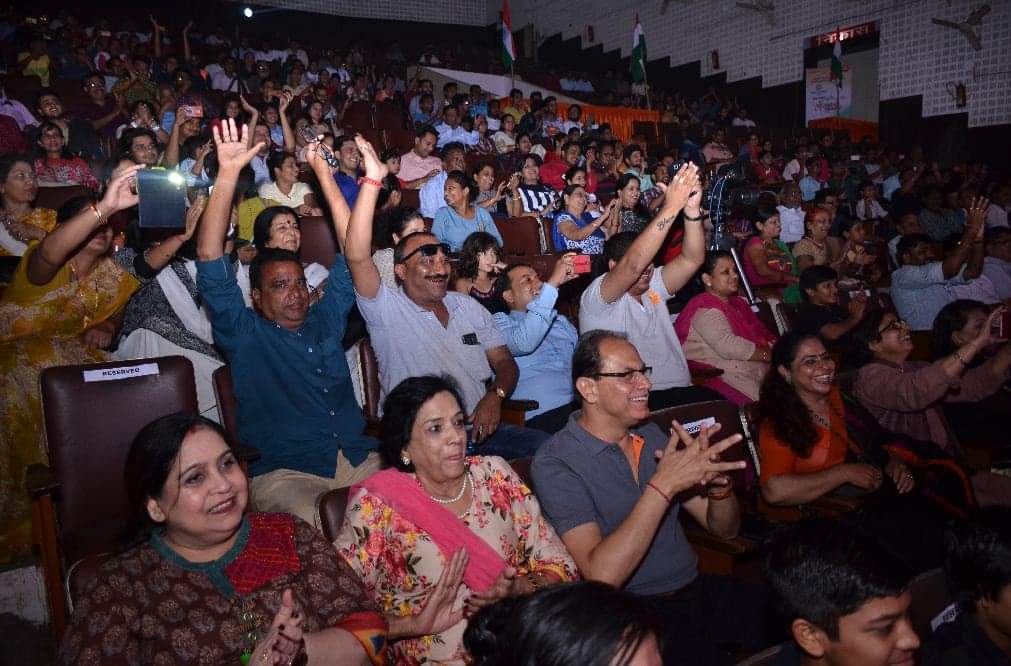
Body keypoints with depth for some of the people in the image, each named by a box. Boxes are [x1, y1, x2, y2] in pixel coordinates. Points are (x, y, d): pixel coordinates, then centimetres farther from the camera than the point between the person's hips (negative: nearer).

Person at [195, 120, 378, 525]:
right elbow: (210, 261, -1)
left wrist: (323, 171, 11)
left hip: (360, 461, 4)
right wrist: (227, 175, -7)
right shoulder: (244, 335, 9)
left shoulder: (326, 320, 18)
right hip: (287, 473, -4)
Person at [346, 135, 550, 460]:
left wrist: (495, 396, -8)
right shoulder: (386, 311, -1)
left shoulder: (469, 306, 18)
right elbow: (358, 257, -18)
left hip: (482, 429, 6)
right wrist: (372, 182, -22)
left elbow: (504, 362, 14)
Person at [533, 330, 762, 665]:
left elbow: (724, 528, 9)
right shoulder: (555, 464, -12)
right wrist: (663, 485, -25)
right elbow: (602, 575, -22)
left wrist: (717, 480, -12)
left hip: (696, 588, 6)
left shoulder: (652, 435, 8)